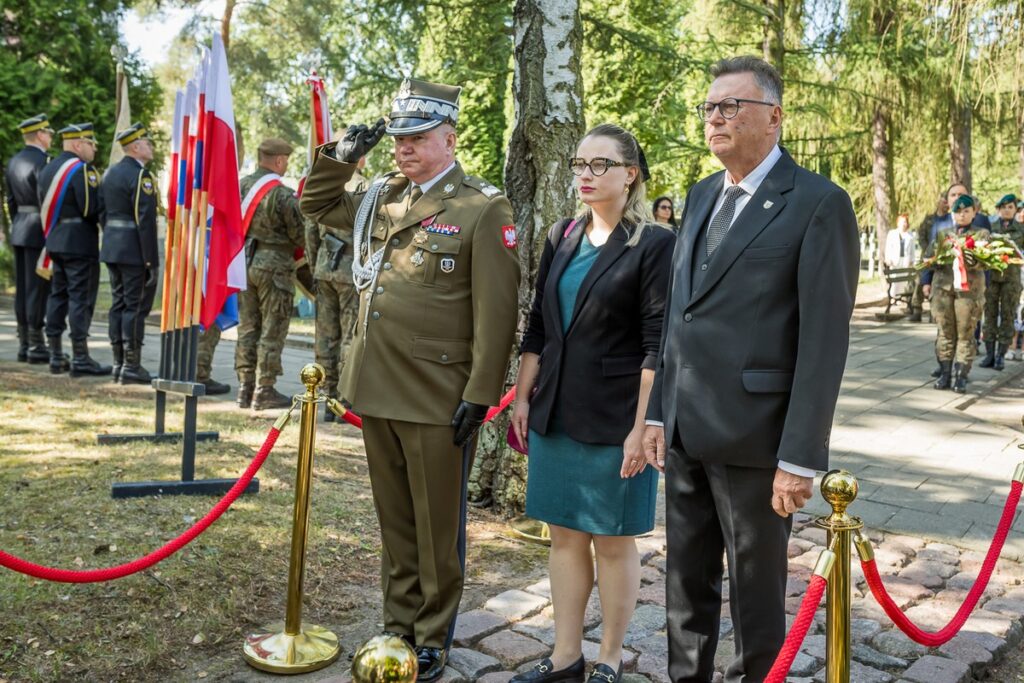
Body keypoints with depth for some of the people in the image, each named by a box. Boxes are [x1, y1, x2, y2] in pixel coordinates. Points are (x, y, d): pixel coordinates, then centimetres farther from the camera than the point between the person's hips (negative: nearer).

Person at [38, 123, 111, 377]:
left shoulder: (48, 168, 14)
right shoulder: (81, 169, -14)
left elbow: (43, 206, 15)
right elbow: (91, 208, -21)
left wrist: (53, 234, 17)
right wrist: (105, 192, -4)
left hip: (55, 241, 9)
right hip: (80, 244, -9)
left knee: (58, 295, 12)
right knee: (81, 298, -5)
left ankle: (56, 356, 17)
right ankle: (80, 359, -2)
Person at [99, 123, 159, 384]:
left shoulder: (111, 172, 14)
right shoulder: (140, 175, -14)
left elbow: (103, 214, 18)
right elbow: (145, 221, -19)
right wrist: (152, 261, -18)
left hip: (112, 248, 9)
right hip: (135, 252, -9)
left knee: (118, 304, 12)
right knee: (136, 306, -4)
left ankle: (119, 363, 18)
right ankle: (131, 367, 0)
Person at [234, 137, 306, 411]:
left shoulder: (241, 185, 4)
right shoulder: (283, 195, -15)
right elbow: (300, 236, -8)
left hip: (245, 263, 7)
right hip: (274, 266, -6)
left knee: (247, 327, 12)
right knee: (272, 331, 0)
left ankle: (246, 388, 18)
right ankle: (264, 391, 4)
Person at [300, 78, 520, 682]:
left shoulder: (484, 209, -8)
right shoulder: (380, 199, 11)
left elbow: (497, 312, -12)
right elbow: (318, 204, 27)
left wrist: (480, 395, -15)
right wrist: (340, 157, 9)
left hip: (438, 400, -6)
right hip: (376, 389, 6)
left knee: (437, 528, 8)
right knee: (394, 520, 18)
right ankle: (399, 625, 34)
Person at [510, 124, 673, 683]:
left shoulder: (653, 244, -9)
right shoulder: (561, 238, 9)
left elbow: (657, 346, -12)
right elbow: (537, 327, 12)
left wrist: (642, 428, -16)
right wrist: (522, 397, 9)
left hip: (614, 420, -5)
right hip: (556, 415, 6)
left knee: (612, 542, 8)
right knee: (564, 536, 13)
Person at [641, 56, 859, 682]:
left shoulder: (819, 203, -9)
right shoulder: (701, 197, 13)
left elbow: (825, 341, -14)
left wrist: (801, 458, -16)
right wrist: (659, 413, 11)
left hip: (753, 436, -6)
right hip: (685, 433, 6)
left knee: (757, 592, 11)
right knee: (687, 583, 18)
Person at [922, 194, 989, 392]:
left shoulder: (982, 234, 7)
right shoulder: (942, 234, 15)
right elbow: (928, 258, 16)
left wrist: (974, 261, -30)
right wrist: (927, 281, 5)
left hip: (969, 289, -2)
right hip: (942, 287, 2)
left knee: (965, 334, 0)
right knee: (945, 332, 6)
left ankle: (961, 376, 5)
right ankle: (945, 373, 13)